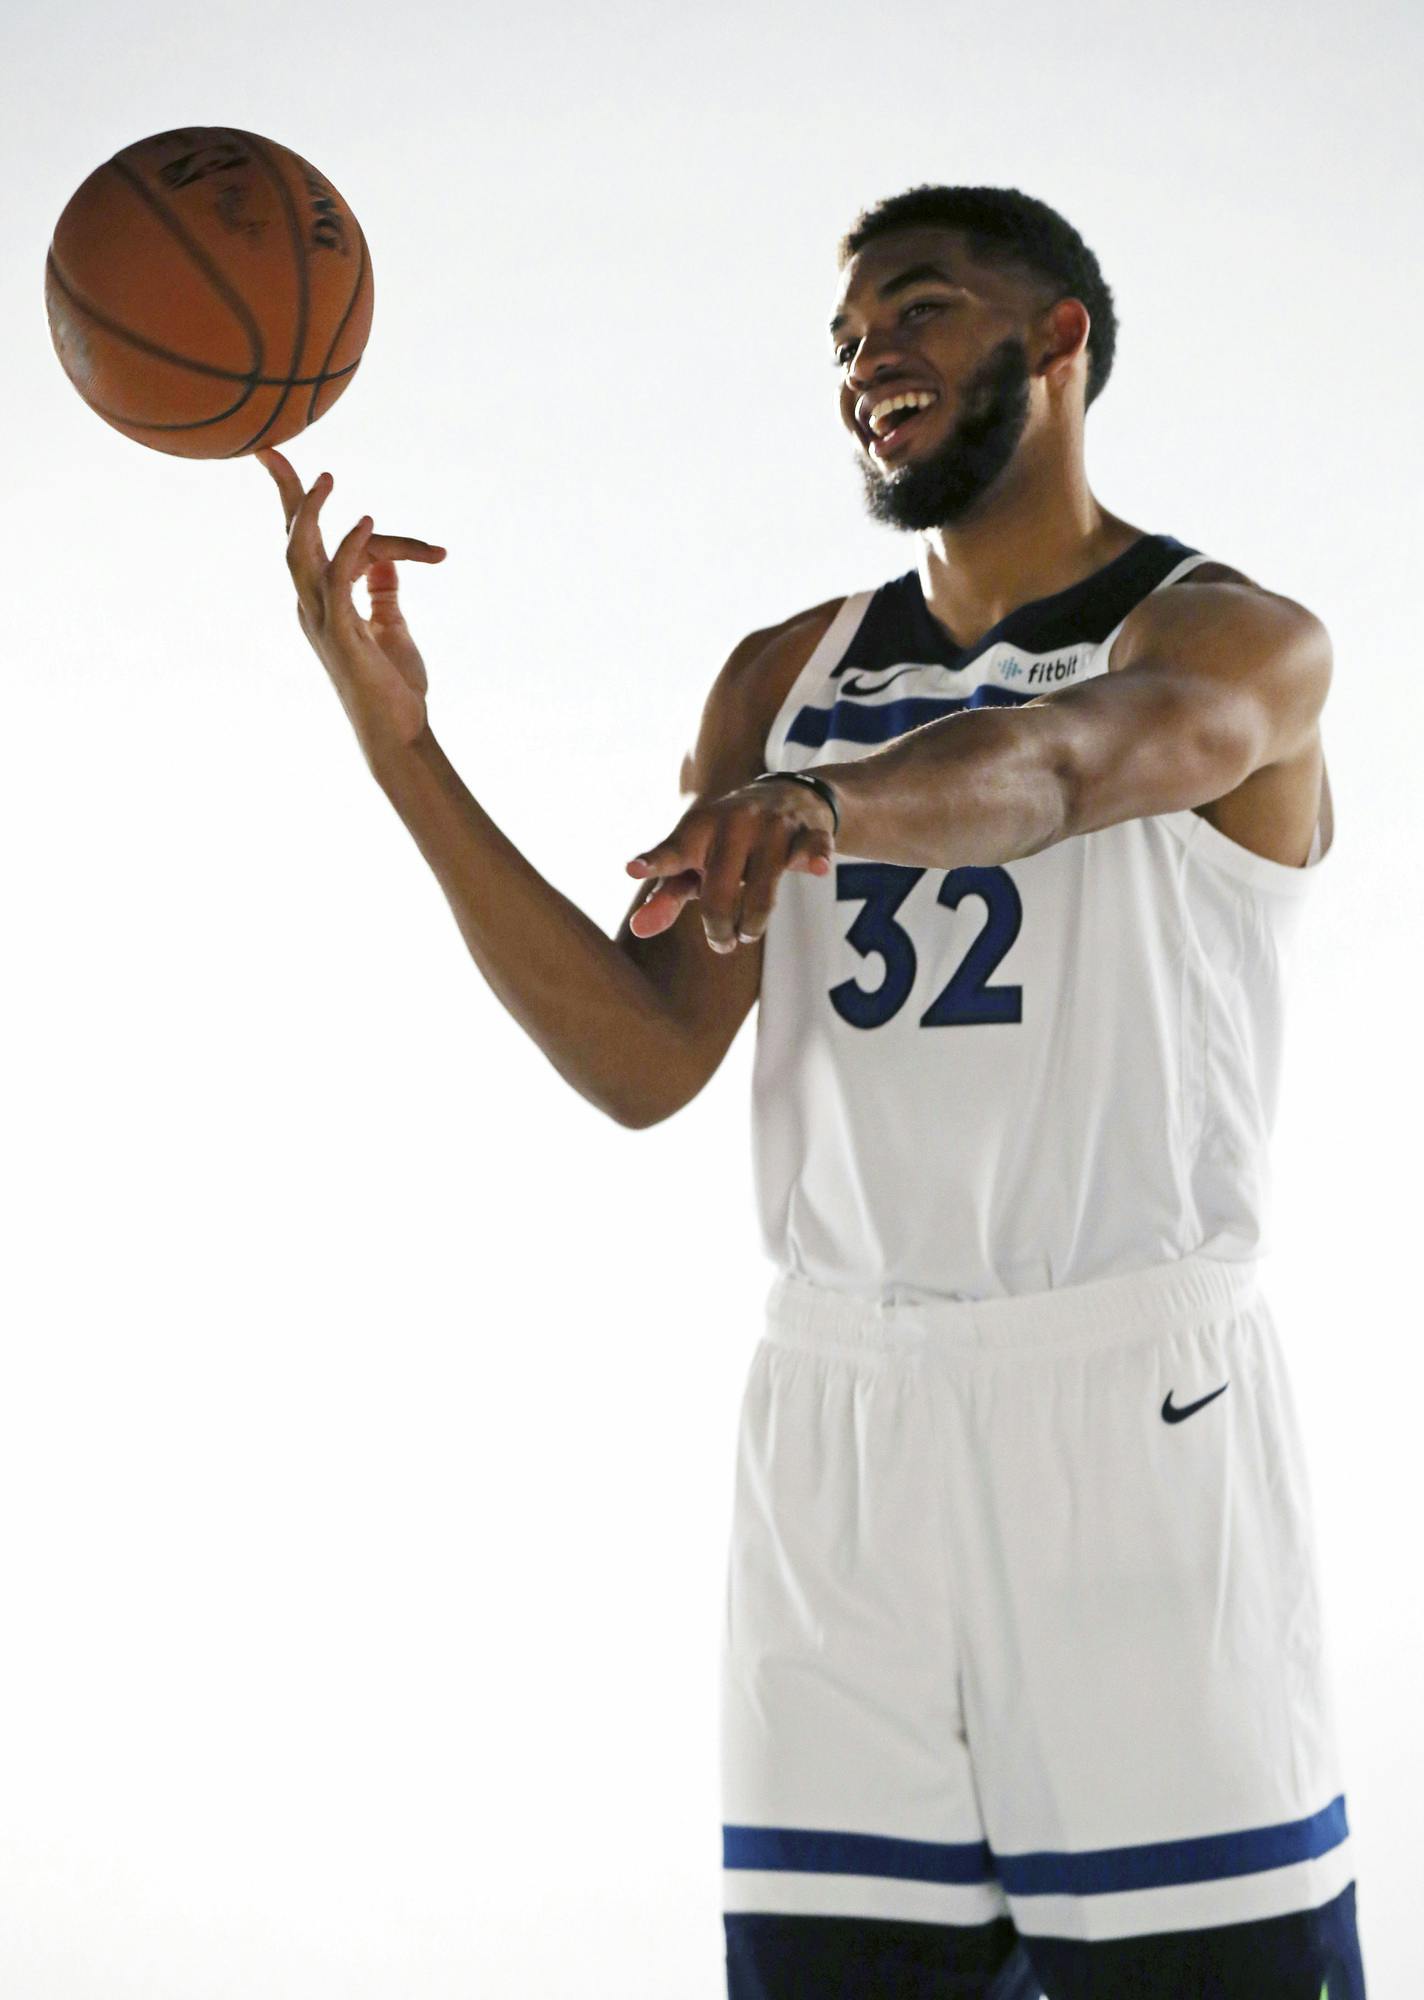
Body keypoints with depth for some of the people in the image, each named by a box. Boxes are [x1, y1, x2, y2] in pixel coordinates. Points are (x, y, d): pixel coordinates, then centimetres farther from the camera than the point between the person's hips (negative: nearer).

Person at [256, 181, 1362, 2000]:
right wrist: (395, 742, -3)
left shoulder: (1236, 641, 1)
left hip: (1130, 1400, -4)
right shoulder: (787, 677, 16)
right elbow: (647, 1059, 6)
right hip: (836, 1420, 4)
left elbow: (1058, 760, -24)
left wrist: (825, 803, -46)